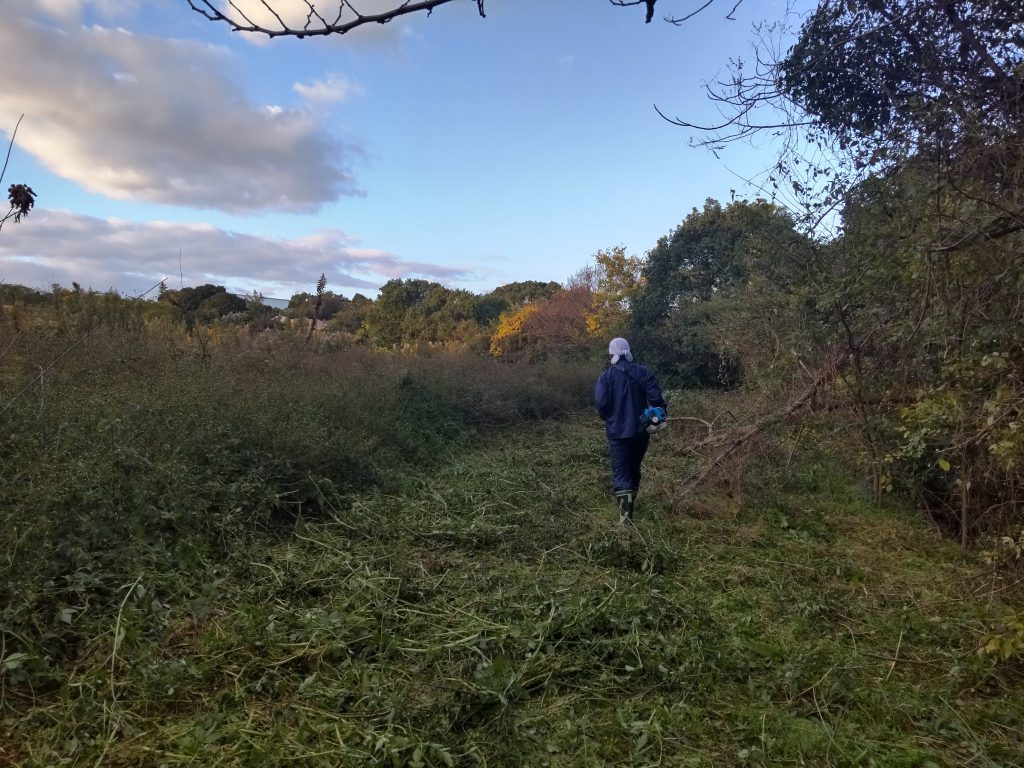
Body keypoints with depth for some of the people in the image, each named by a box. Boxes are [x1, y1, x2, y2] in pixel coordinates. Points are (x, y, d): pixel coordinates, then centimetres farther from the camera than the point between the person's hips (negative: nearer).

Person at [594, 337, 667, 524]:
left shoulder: (606, 376, -6)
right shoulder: (642, 372, -1)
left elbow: (601, 402, -16)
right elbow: (656, 397, -11)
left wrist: (609, 419, 3)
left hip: (617, 432, -3)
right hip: (640, 430, 3)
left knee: (621, 472, -2)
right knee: (634, 468, 22)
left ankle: (626, 513, -15)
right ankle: (630, 502, 38)